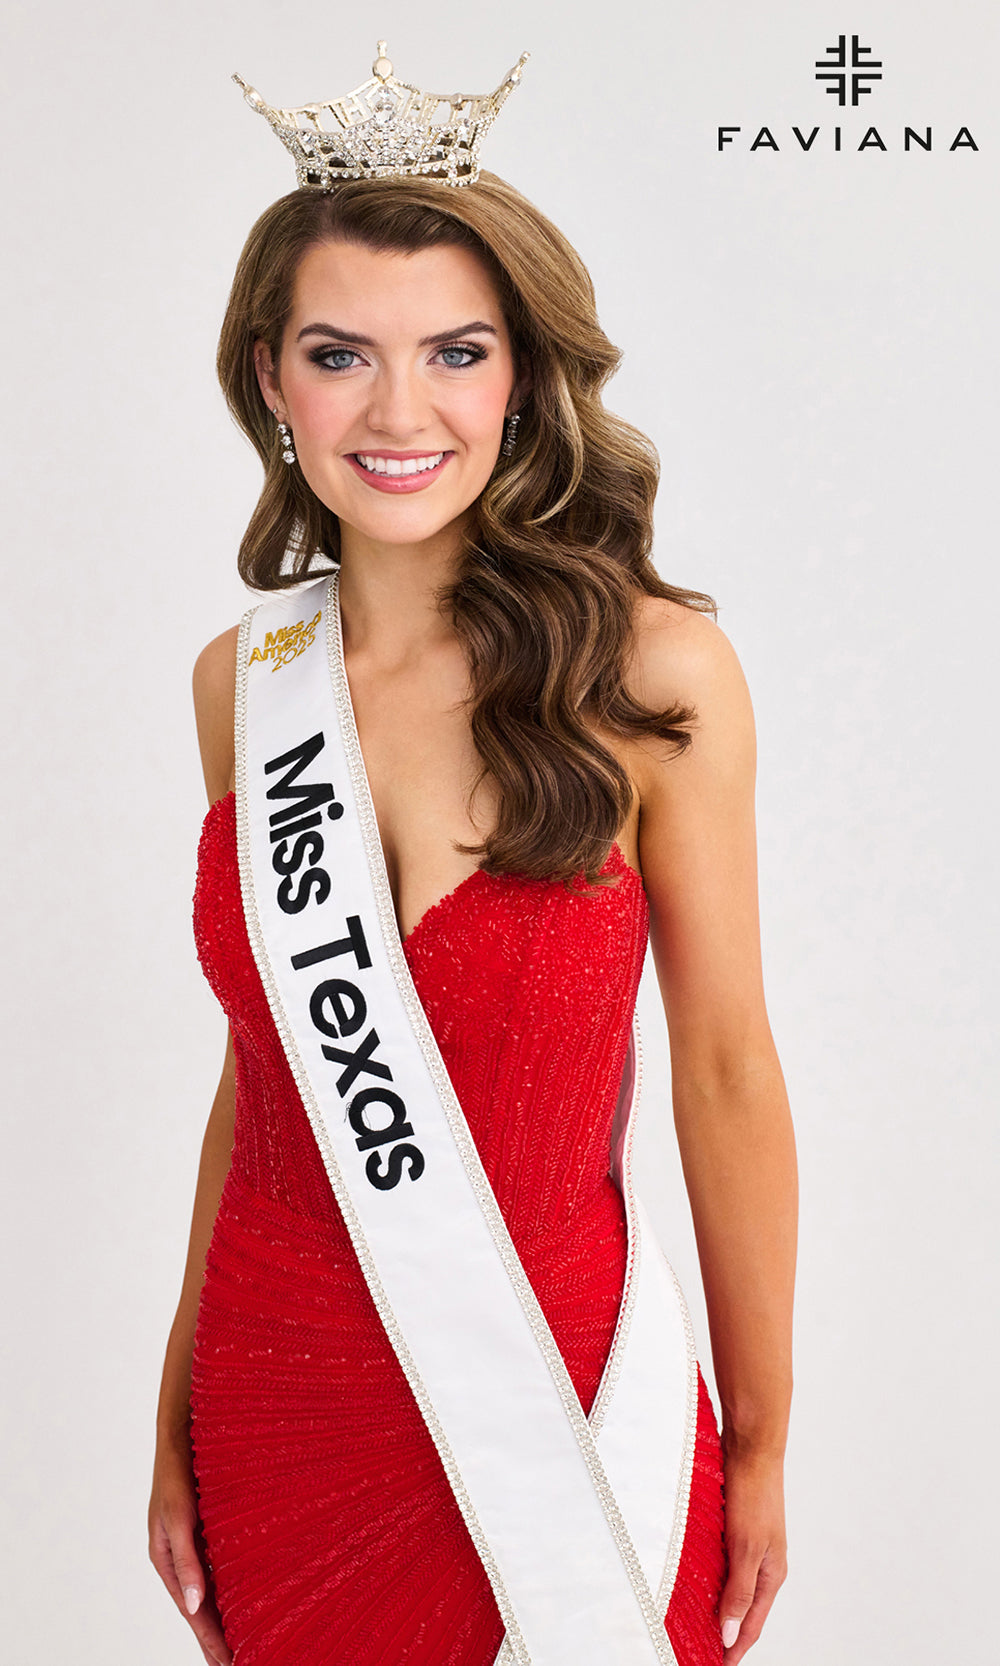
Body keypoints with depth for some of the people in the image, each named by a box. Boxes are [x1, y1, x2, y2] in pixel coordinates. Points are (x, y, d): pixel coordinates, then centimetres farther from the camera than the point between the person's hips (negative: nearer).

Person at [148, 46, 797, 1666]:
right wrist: (178, 1422, 9)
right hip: (277, 1412, 3)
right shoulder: (241, 678, -2)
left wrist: (759, 1452, -1)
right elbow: (266, 1063, 6)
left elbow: (726, 1074, -7)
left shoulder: (652, 669, -13)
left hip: (561, 1404, -3)